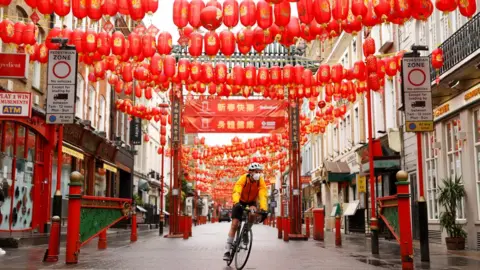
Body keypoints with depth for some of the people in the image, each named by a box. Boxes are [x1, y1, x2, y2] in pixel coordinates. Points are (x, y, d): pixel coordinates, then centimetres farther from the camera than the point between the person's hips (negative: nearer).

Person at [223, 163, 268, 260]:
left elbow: (263, 196, -31)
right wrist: (236, 203, -59)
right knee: (234, 224, -11)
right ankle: (227, 250, -4)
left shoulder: (261, 181, -22)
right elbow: (236, 192, -41)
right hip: (240, 202, -1)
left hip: (251, 202, 2)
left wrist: (264, 209, -46)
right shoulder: (243, 179, -28)